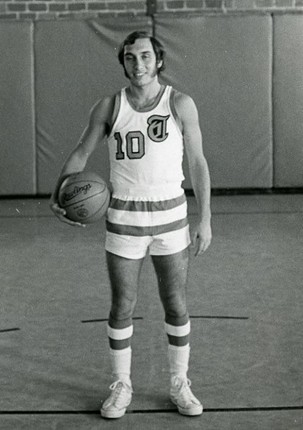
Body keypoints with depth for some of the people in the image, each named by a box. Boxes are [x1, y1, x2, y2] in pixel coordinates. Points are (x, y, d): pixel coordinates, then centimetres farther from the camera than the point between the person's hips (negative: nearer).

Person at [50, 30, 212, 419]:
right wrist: (58, 195, -13)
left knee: (175, 305, 6)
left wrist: (205, 220, -6)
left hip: (170, 216, 0)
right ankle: (121, 388, 21)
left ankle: (179, 386, 23)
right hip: (124, 218, 0)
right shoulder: (108, 106, -1)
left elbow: (198, 163, -2)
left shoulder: (181, 104, -4)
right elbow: (80, 154, 4)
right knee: (122, 306, 5)